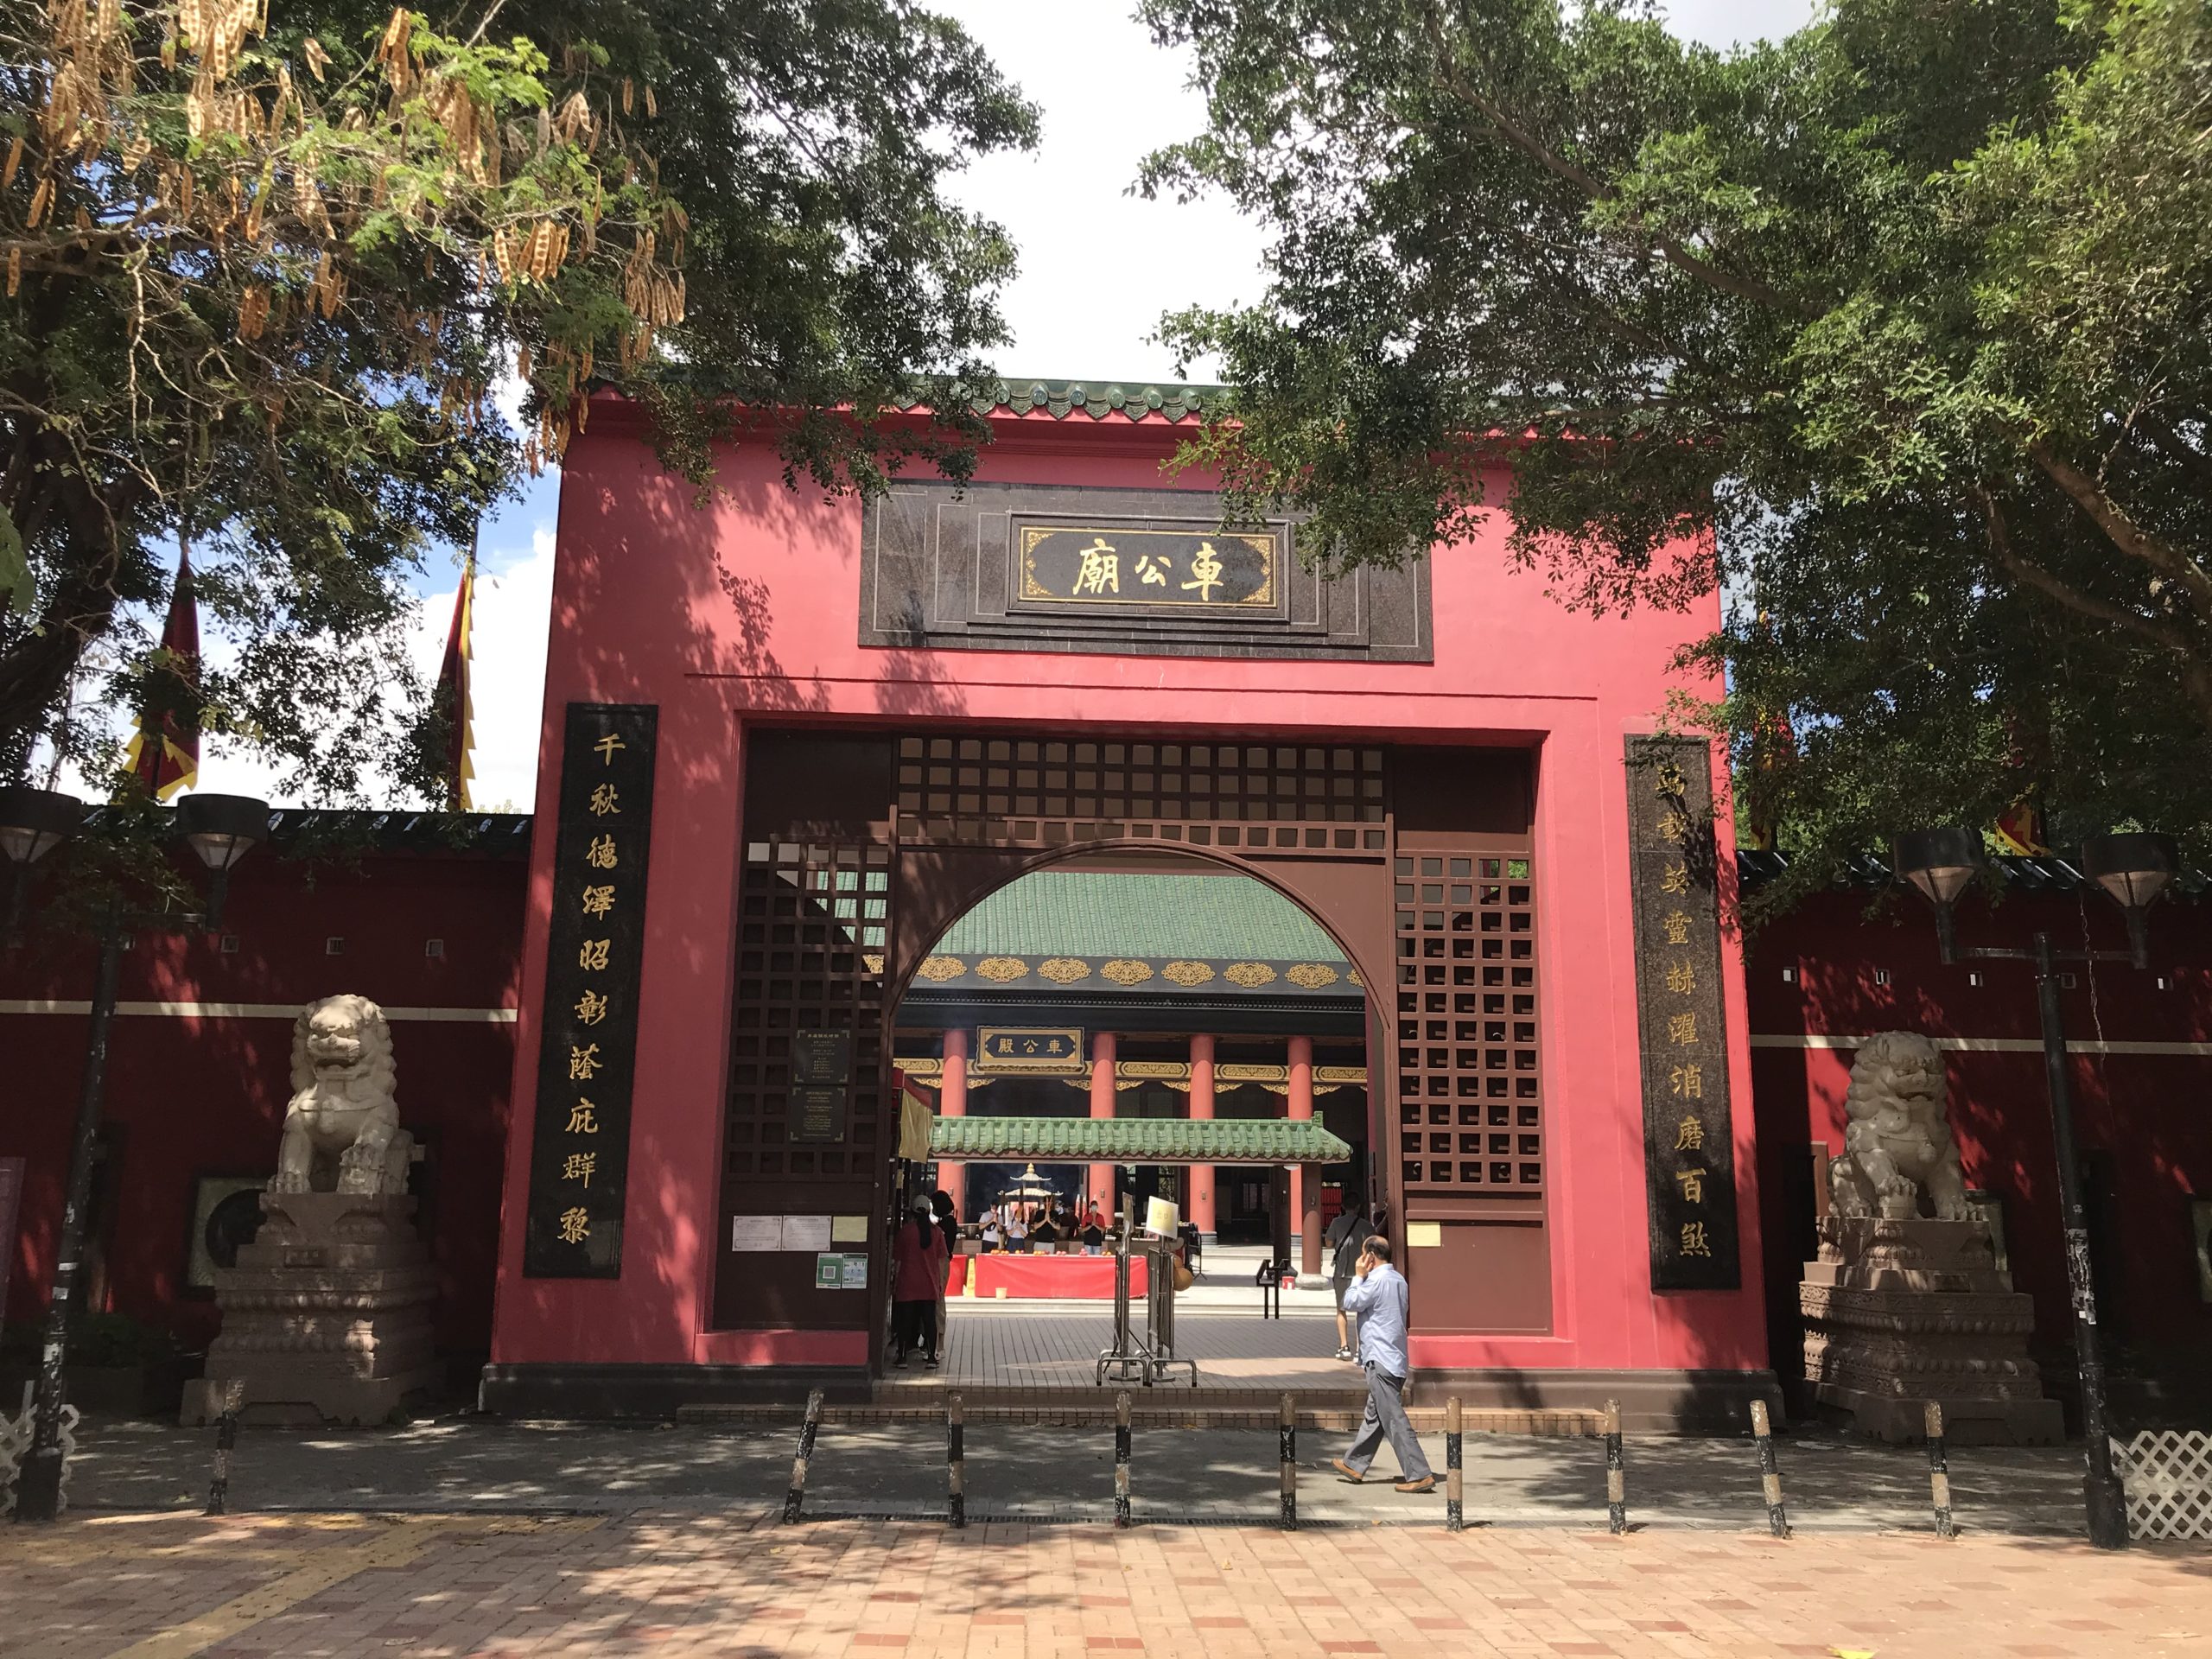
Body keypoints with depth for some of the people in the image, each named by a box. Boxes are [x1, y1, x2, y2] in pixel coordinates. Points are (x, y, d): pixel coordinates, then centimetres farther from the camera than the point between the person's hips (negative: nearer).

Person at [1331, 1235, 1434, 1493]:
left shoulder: (1377, 1280, -17)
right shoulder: (1399, 1280, 12)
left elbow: (1350, 1303, -8)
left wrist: (1359, 1276, -1)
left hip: (1381, 1361, -10)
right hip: (1396, 1359, 10)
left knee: (1394, 1419, -8)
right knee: (1374, 1416, 17)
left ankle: (1420, 1475, -9)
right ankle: (1354, 1465, 28)